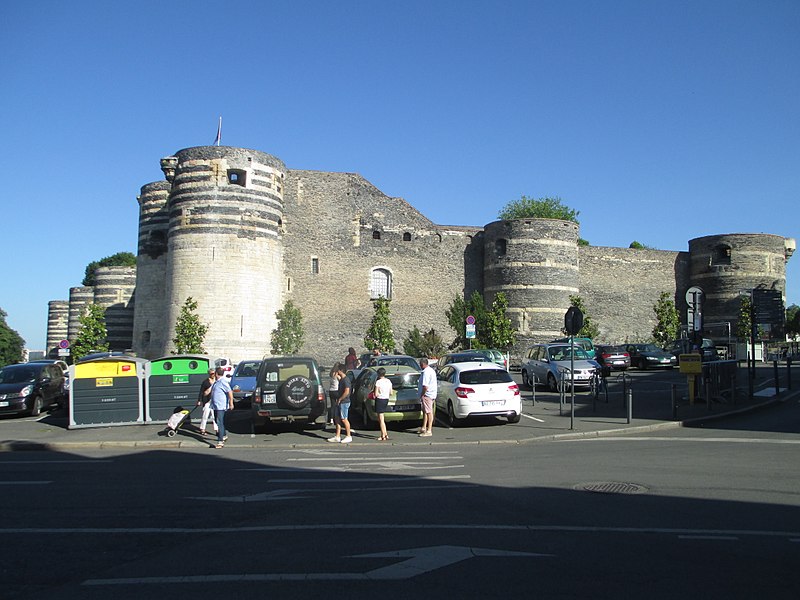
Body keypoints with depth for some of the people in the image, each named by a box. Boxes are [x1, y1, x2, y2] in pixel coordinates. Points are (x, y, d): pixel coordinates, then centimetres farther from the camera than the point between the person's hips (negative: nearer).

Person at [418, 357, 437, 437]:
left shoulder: (426, 372, -21)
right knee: (425, 411, 19)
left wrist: (422, 395, -15)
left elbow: (425, 386, -27)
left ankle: (429, 431, -5)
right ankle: (424, 428, 29)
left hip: (427, 394, -11)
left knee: (429, 412, -7)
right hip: (432, 394, 11)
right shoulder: (431, 370, 14)